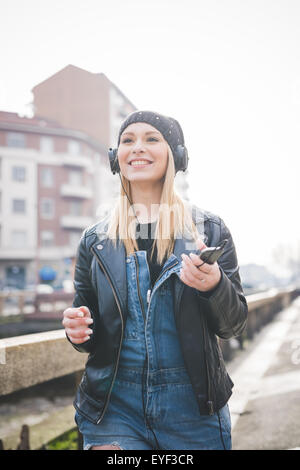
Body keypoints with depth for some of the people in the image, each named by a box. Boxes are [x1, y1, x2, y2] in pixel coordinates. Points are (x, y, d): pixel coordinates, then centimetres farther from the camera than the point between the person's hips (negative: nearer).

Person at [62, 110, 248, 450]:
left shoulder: (209, 229, -1)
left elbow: (233, 325, 0)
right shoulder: (94, 240, 4)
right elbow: (89, 337, 11)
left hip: (192, 408, 0)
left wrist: (214, 286, -21)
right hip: (114, 406, 1)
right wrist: (78, 330, -13)